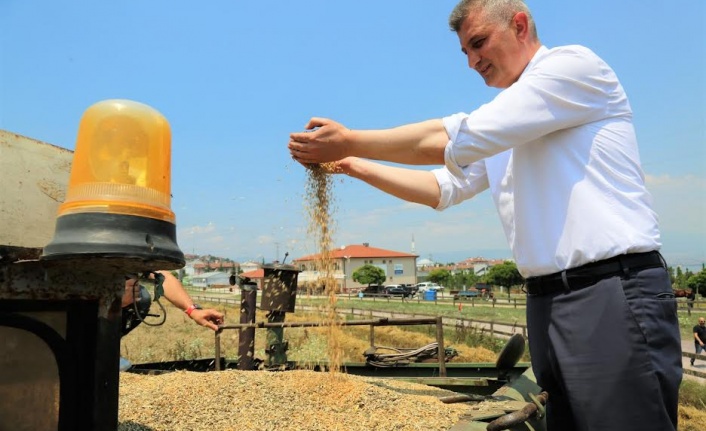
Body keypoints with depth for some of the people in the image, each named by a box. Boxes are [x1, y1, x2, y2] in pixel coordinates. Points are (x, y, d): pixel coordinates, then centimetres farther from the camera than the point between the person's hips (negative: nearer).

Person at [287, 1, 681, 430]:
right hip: (548, 300, 8)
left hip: (614, 296, -8)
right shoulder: (499, 135, 18)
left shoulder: (575, 64, -7)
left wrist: (349, 140, -9)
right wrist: (352, 165, 9)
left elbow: (454, 138, -15)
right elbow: (441, 189, 16)